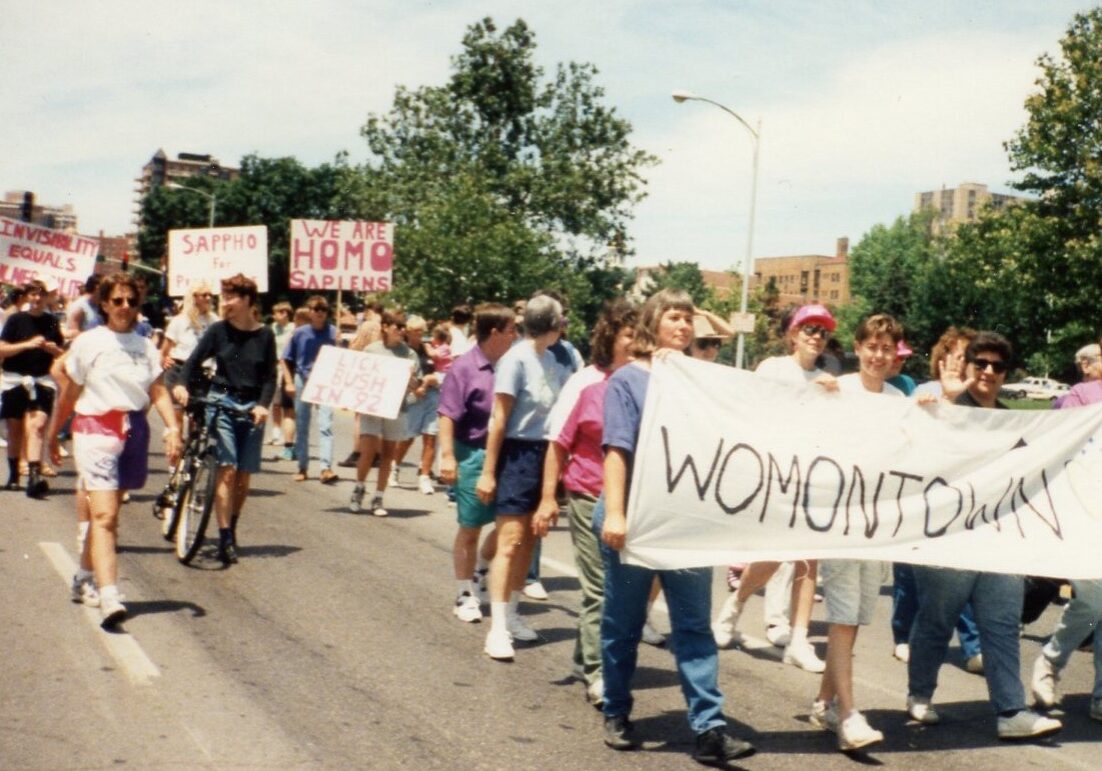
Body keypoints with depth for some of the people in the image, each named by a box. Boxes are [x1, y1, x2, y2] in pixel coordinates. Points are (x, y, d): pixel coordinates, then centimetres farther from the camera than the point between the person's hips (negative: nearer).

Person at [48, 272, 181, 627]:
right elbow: (69, 394, 8)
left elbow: (158, 391, 3)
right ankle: (109, 598, -21)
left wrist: (172, 427, -12)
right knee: (104, 515, -13)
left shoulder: (145, 346, 10)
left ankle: (85, 571, 36)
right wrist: (53, 435, 14)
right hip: (96, 430, -4)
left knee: (106, 511, 14)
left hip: (134, 431, 4)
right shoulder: (88, 342, 2)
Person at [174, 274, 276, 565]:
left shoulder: (264, 335, 2)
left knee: (244, 476, 4)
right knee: (226, 470, -12)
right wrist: (182, 384, -20)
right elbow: (194, 360, -1)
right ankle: (225, 539, -11)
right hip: (221, 403, -1)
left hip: (251, 408, 1)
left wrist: (263, 405, -14)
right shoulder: (218, 330, 2)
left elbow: (270, 376, 1)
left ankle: (232, 529, 25)